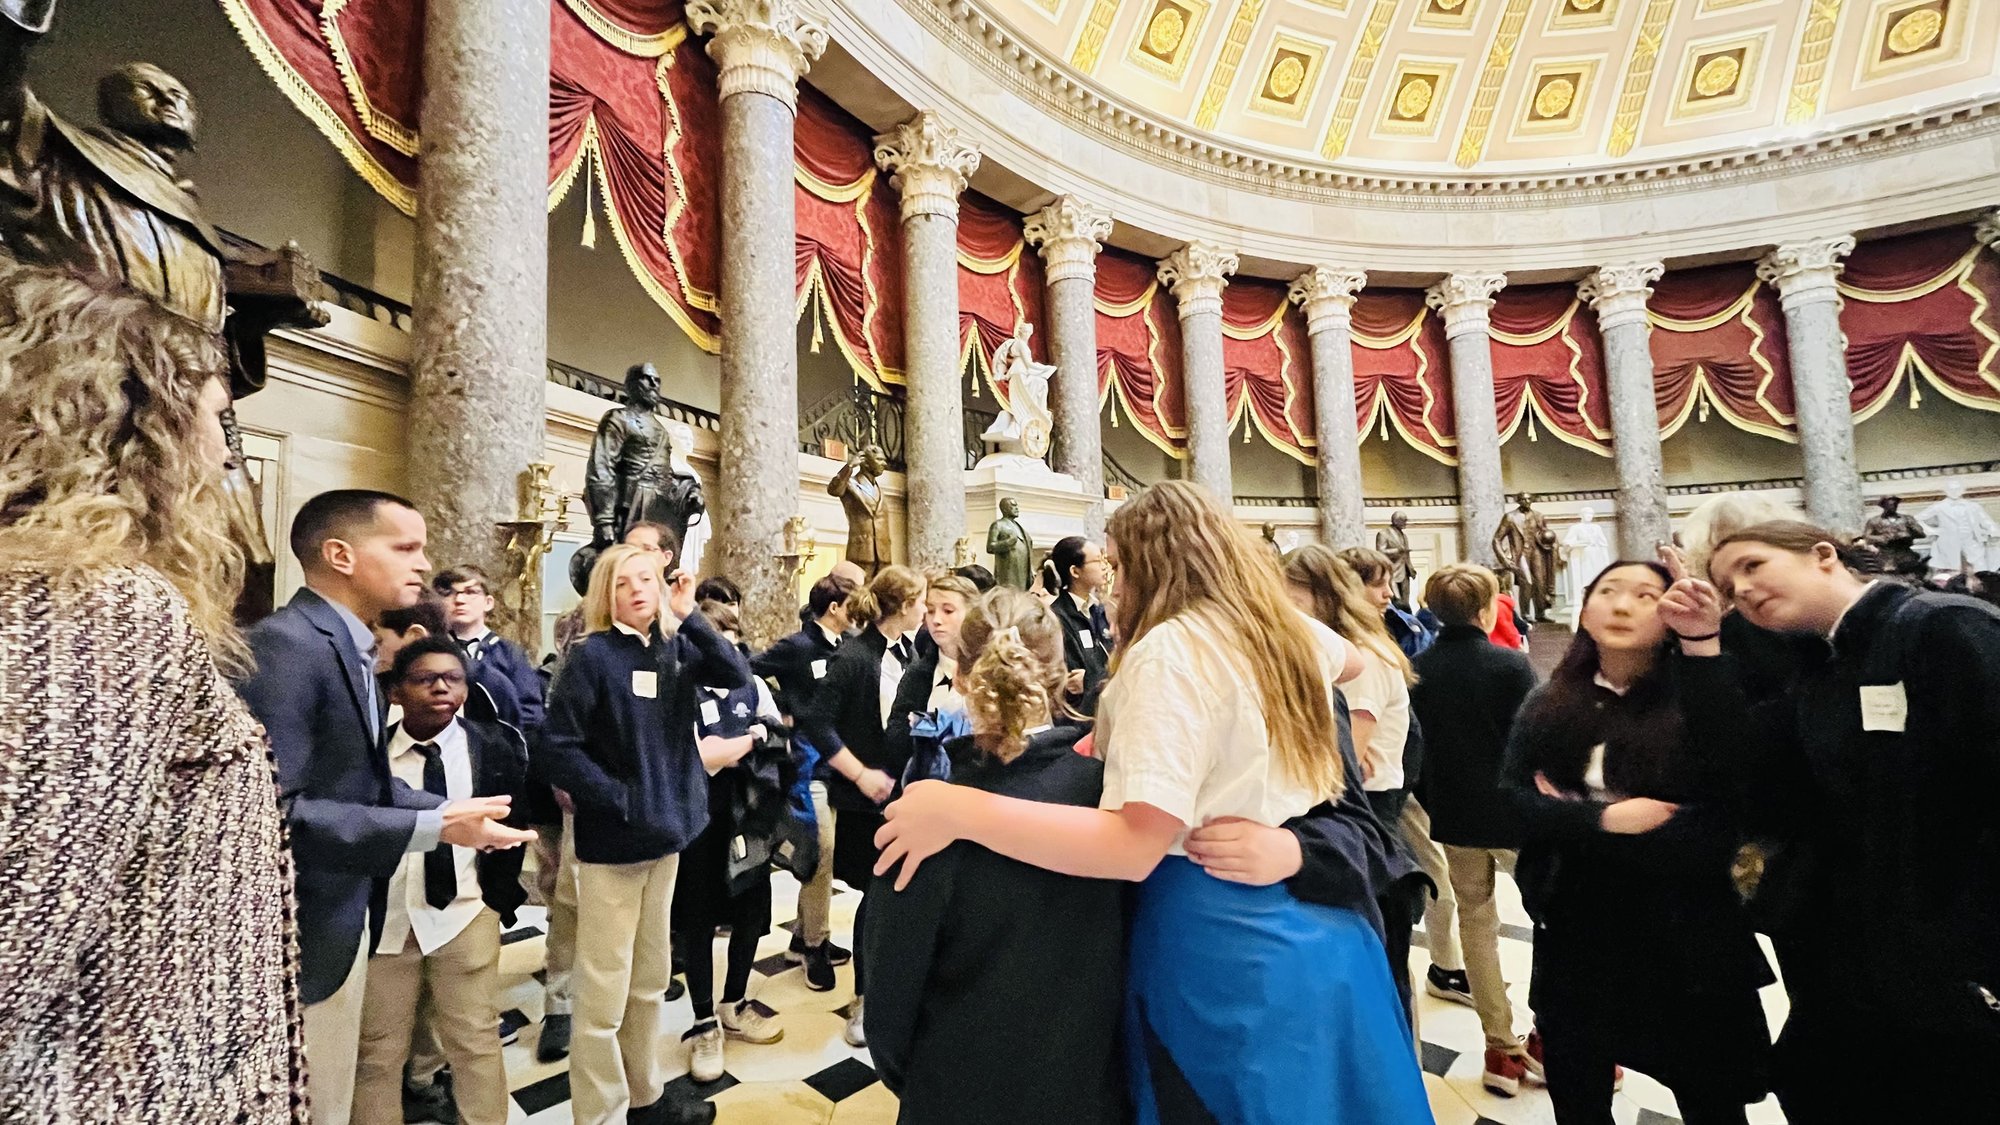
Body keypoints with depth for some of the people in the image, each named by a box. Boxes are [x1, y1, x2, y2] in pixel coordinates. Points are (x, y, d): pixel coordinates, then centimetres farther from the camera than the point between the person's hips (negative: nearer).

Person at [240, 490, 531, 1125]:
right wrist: (432, 828, -27)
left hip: (348, 919, 9)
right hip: (303, 930, -9)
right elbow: (277, 808, -30)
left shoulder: (354, 648, 7)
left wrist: (451, 812, -2)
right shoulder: (286, 644, -23)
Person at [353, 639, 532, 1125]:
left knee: (475, 1043, 12)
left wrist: (499, 899, -4)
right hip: (384, 916, 1)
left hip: (466, 913, 0)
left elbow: (511, 825, 0)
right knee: (378, 1048, 15)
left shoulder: (495, 745, -3)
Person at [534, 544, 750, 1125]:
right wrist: (620, 798, -16)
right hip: (613, 840, -5)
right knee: (603, 994, 5)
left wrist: (689, 615, -18)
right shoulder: (592, 655, -11)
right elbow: (555, 747, -14)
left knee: (651, 979, 20)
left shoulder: (677, 650, 2)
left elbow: (737, 675, -12)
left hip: (665, 832, 6)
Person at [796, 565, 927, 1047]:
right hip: (868, 795, -6)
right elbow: (817, 724, -17)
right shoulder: (853, 658, -17)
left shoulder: (908, 653, 4)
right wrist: (861, 775, -16)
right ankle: (865, 1000, 26)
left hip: (905, 790, 6)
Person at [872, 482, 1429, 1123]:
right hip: (1321, 930, 8)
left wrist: (958, 810, -28)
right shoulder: (1294, 632, 3)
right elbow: (1344, 655, 30)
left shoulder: (1170, 649, -22)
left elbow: (1134, 844, -29)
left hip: (1221, 946, -8)